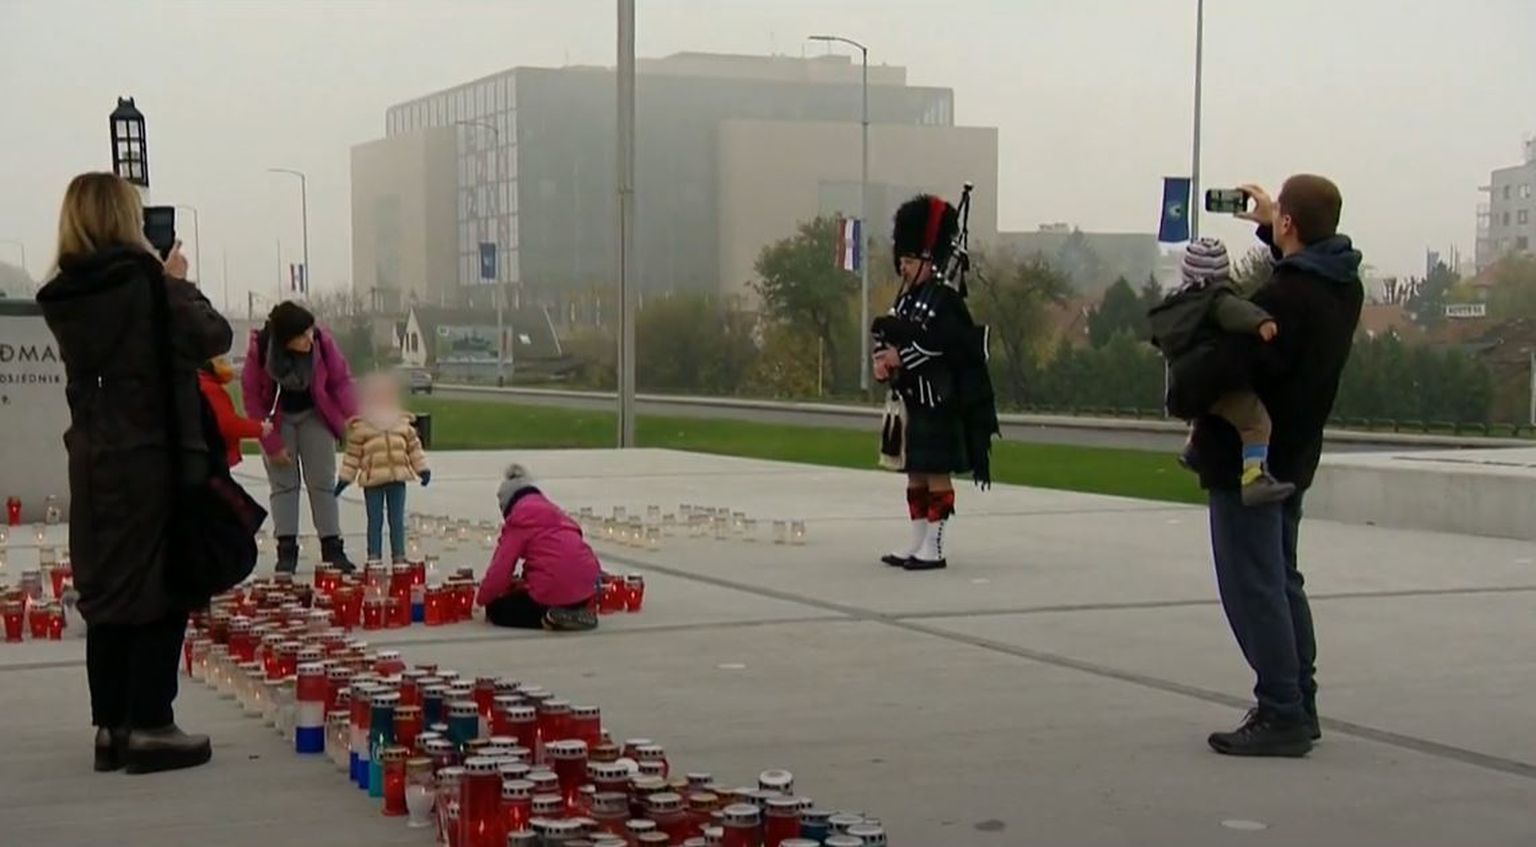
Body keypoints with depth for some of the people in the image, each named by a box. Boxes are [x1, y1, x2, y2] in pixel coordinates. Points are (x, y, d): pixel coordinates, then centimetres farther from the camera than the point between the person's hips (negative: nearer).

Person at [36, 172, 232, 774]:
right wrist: (178, 283, 6)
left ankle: (110, 726, 16)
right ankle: (149, 727, 2)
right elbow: (212, 338, -8)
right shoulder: (144, 279, -13)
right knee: (162, 591, 1)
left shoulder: (63, 297, 5)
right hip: (157, 460, -6)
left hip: (94, 464, 6)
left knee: (107, 594, 11)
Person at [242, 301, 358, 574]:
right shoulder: (259, 349, -26)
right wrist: (272, 445, -15)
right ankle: (286, 551, 1)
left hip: (314, 415, 1)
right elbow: (252, 397, -16)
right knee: (284, 483, -2)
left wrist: (352, 417, -26)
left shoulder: (321, 342, -24)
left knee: (323, 482, -1)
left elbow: (341, 380, -11)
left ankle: (332, 549, 2)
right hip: (277, 419, -1)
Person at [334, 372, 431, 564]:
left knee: (397, 520, 7)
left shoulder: (404, 424, 8)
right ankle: (374, 556, 9)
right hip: (372, 480, -2)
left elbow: (414, 447, 14)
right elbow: (352, 455, 2)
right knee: (375, 521, 3)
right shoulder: (360, 427, 0)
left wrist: (423, 469, 10)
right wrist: (344, 479, 2)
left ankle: (399, 555, 14)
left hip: (398, 478, 3)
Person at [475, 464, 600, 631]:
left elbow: (501, 567, -3)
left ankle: (553, 617, -8)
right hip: (587, 586, 8)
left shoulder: (519, 519, -1)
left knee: (496, 610, 14)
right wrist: (522, 581, 32)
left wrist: (483, 598, 11)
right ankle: (577, 613, 11)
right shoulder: (553, 511, 24)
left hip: (555, 590, -8)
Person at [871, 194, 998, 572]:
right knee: (915, 474, 14)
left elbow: (939, 345, -22)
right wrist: (883, 360, -6)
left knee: (937, 473, -3)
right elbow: (887, 335, 15)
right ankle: (917, 543, 21)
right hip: (907, 402, 9)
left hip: (935, 403, -9)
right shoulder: (905, 299, 15)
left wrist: (899, 358, -18)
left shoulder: (946, 300, -11)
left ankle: (934, 548, 0)